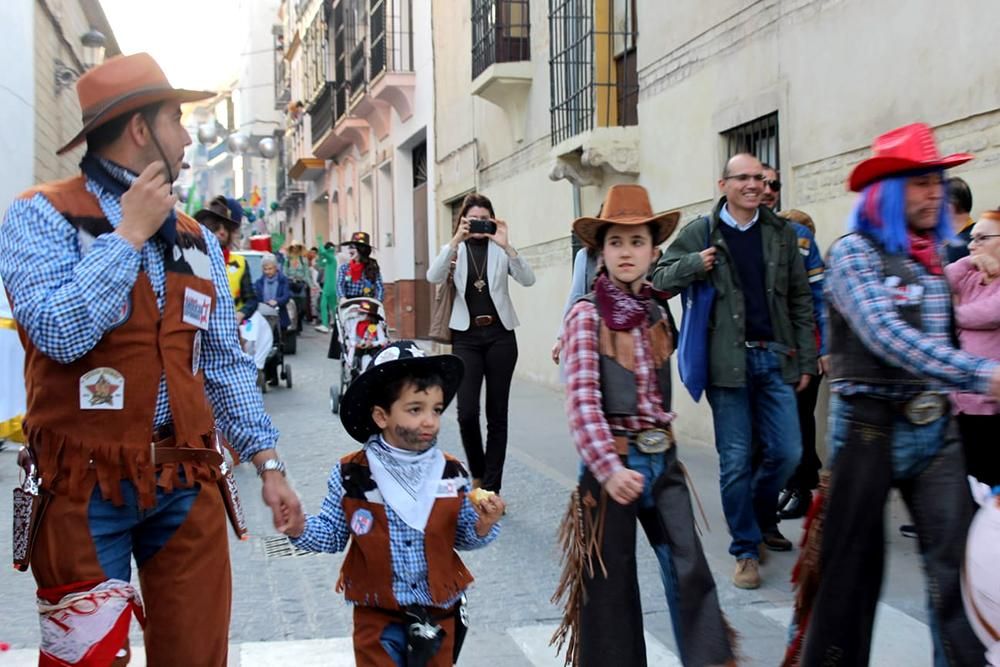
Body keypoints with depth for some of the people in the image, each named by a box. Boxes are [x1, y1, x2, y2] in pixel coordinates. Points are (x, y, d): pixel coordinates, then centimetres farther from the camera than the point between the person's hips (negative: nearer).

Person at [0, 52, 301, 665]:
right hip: (87, 487, -4)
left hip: (189, 484, 5)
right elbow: (59, 334, -20)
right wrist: (129, 234, -12)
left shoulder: (197, 240, 12)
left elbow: (225, 363, 14)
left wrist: (268, 463, 8)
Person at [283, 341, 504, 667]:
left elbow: (463, 537, 3)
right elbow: (333, 534, -1)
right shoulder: (352, 476, -11)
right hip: (377, 613, -2)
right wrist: (300, 529, -19)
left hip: (438, 612, 2)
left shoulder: (451, 474, -6)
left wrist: (483, 526, -17)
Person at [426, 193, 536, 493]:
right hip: (466, 337, 0)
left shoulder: (500, 250, 4)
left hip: (499, 335, 0)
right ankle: (477, 473, 17)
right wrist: (456, 241, -24)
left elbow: (528, 280, -12)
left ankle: (491, 488, 11)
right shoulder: (454, 249, 5)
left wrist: (506, 246, -23)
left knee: (497, 413, 3)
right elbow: (433, 277, -14)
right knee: (467, 411, -10)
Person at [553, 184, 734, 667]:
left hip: (662, 459, 5)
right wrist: (608, 466, -27)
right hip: (614, 460, -5)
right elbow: (582, 400, -18)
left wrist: (661, 448, 16)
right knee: (612, 578, 7)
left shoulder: (656, 314, 9)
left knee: (690, 569, 2)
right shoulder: (587, 315, -10)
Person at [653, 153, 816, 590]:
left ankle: (762, 516, 32)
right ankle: (746, 549, 15)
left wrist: (805, 360, 7)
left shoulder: (781, 233, 9)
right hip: (728, 361, -2)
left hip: (776, 357, 3)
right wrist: (694, 265, -15)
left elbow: (800, 300, 11)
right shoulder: (701, 233, 2)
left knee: (786, 452, 2)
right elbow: (660, 279, 5)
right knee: (736, 460, 2)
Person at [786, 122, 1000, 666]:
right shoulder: (855, 252, -10)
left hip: (934, 428, 6)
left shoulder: (931, 259, 11)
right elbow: (886, 336, -24)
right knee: (853, 561, 5)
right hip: (871, 428, -6)